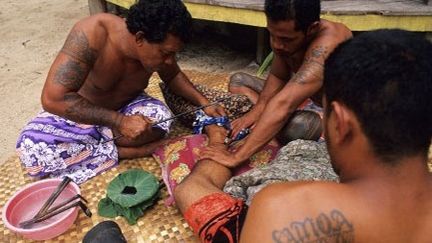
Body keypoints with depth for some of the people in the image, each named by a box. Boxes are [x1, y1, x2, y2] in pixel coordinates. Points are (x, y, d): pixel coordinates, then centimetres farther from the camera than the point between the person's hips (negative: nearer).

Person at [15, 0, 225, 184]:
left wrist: (203, 103, -10)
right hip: (77, 111, -3)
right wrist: (119, 121, -38)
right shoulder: (92, 33, -36)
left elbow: (173, 76, 4)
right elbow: (52, 99, -38)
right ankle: (118, 152, -18)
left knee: (161, 118, -27)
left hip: (124, 107, 3)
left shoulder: (157, 48, -19)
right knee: (31, 148, -29)